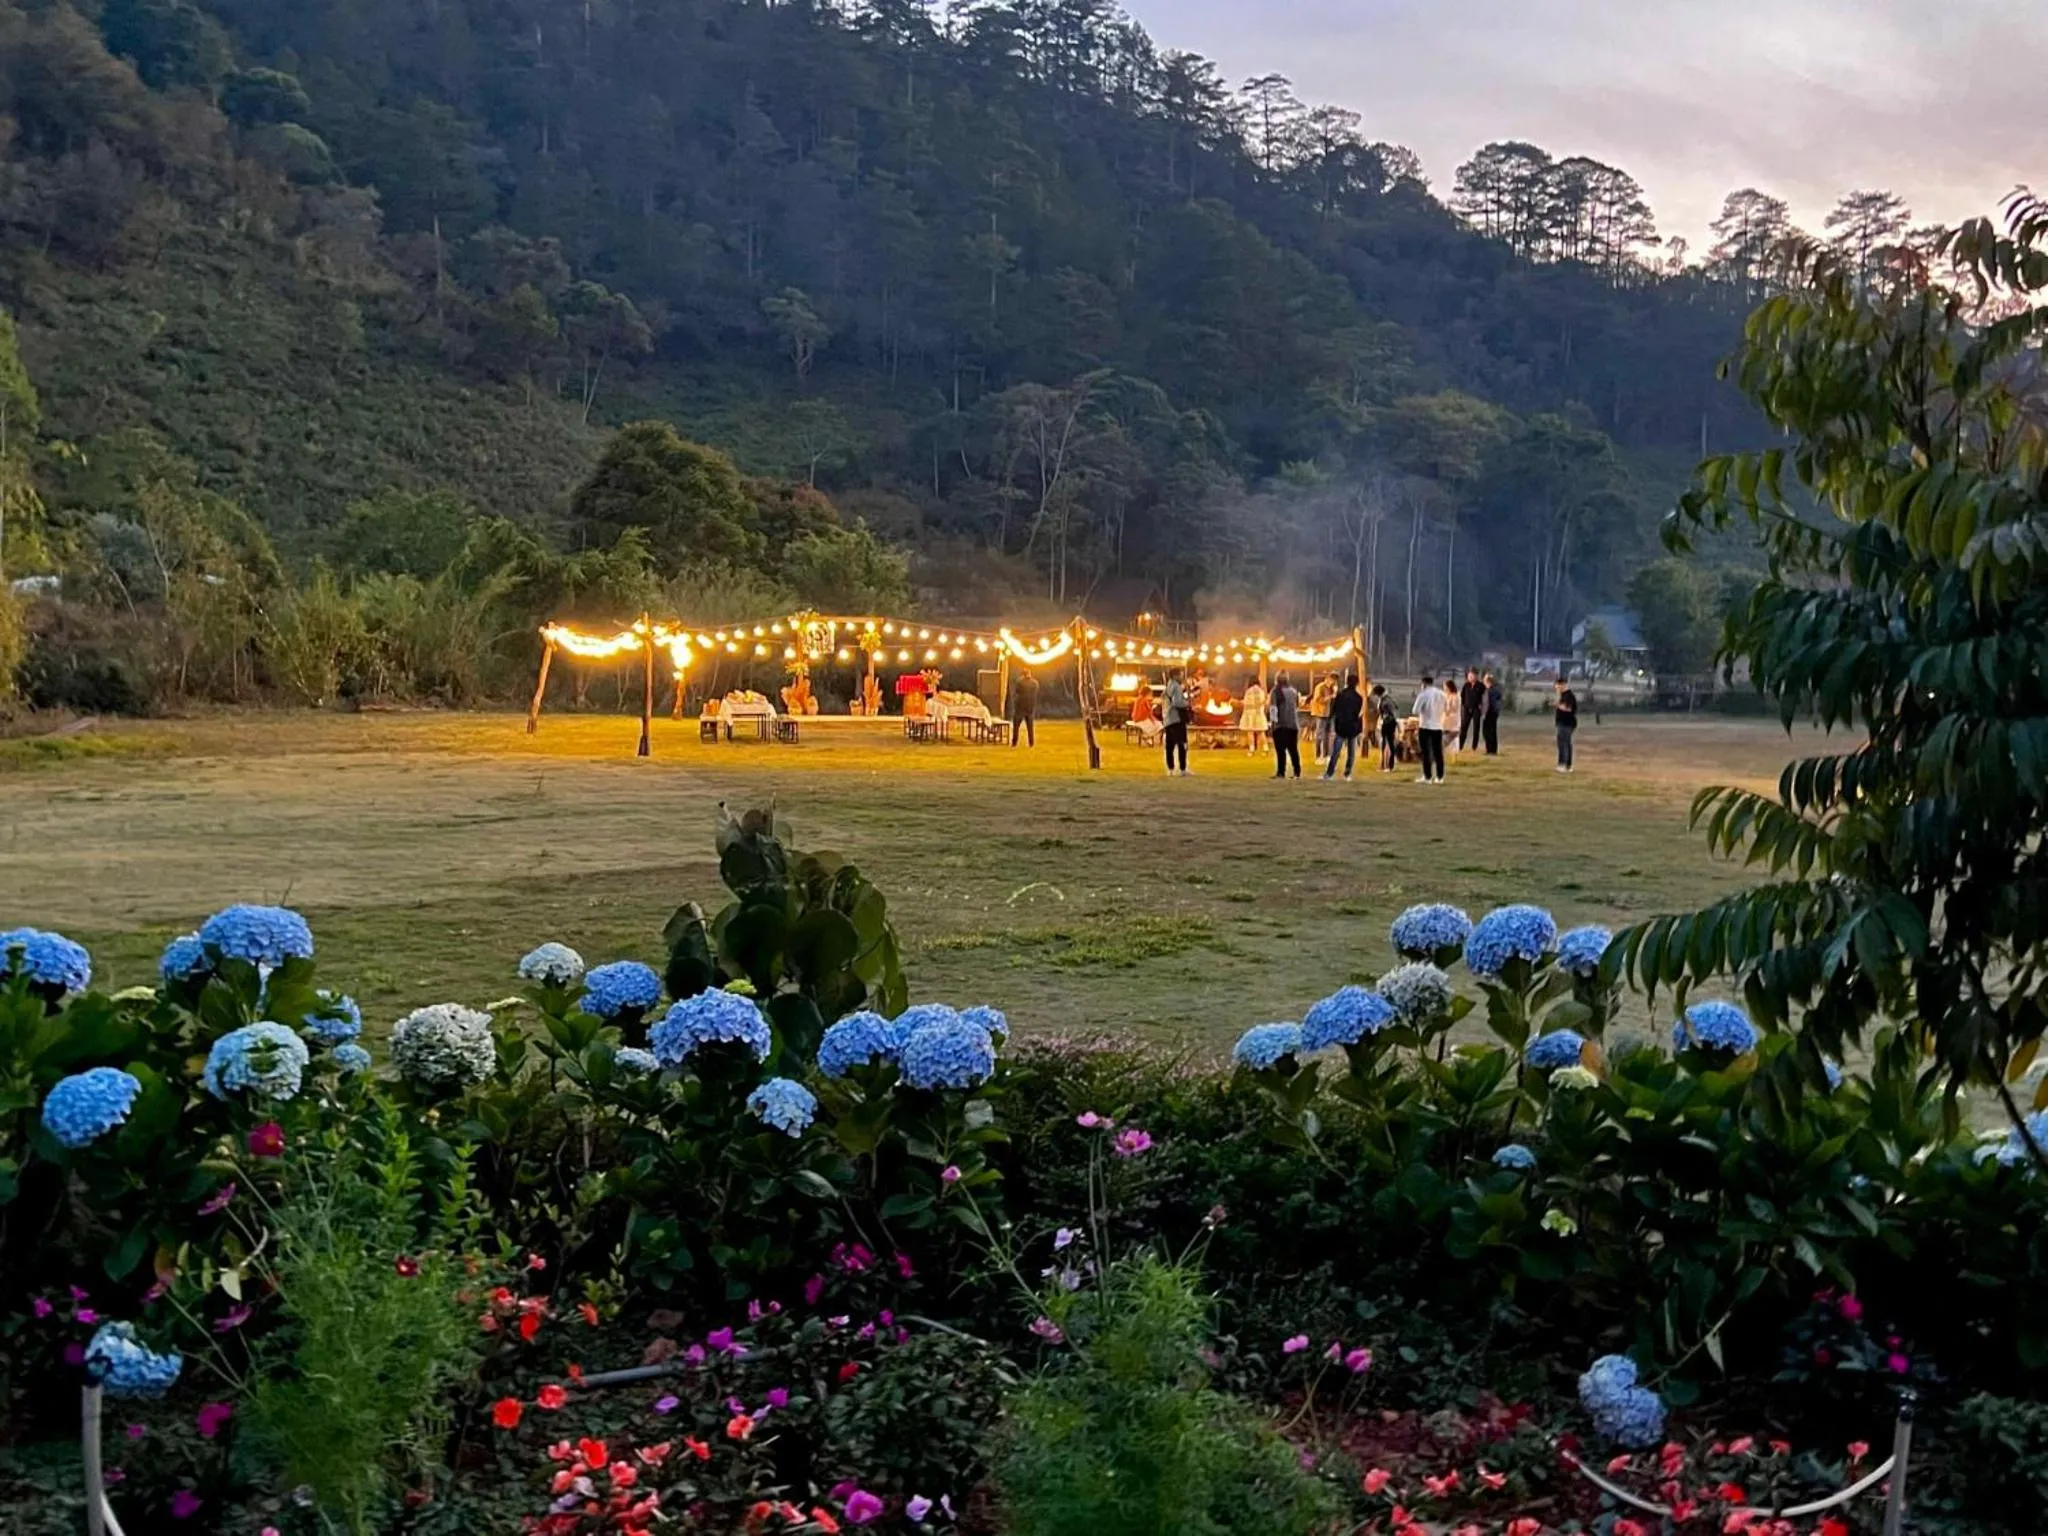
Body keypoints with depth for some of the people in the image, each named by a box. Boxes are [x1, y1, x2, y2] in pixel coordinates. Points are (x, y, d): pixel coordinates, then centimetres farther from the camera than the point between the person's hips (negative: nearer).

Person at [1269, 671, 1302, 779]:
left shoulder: (1276, 690, -7)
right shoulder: (1293, 689, 11)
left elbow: (1274, 706, -14)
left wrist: (1274, 720, -11)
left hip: (1281, 724, -5)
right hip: (1293, 724, 5)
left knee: (1280, 749, -4)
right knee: (1293, 749, 9)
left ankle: (1281, 772, -8)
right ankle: (1297, 772, 7)